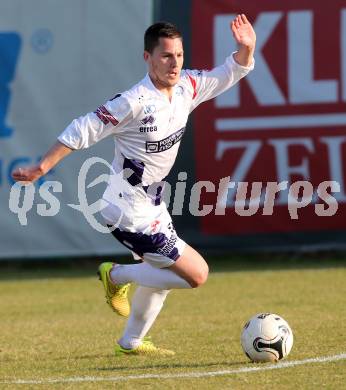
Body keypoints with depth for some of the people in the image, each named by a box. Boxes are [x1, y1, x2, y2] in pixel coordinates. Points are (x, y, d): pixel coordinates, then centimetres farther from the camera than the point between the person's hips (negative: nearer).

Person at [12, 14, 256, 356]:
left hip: (152, 206, 9)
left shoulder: (187, 87, -4)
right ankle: (117, 276, 7)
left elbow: (230, 74, 8)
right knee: (196, 274, -9)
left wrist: (245, 48, -12)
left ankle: (132, 342, 44)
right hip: (131, 213, -9)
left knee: (161, 274, 27)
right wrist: (41, 168, -21)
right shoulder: (135, 103, -27)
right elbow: (83, 131, -22)